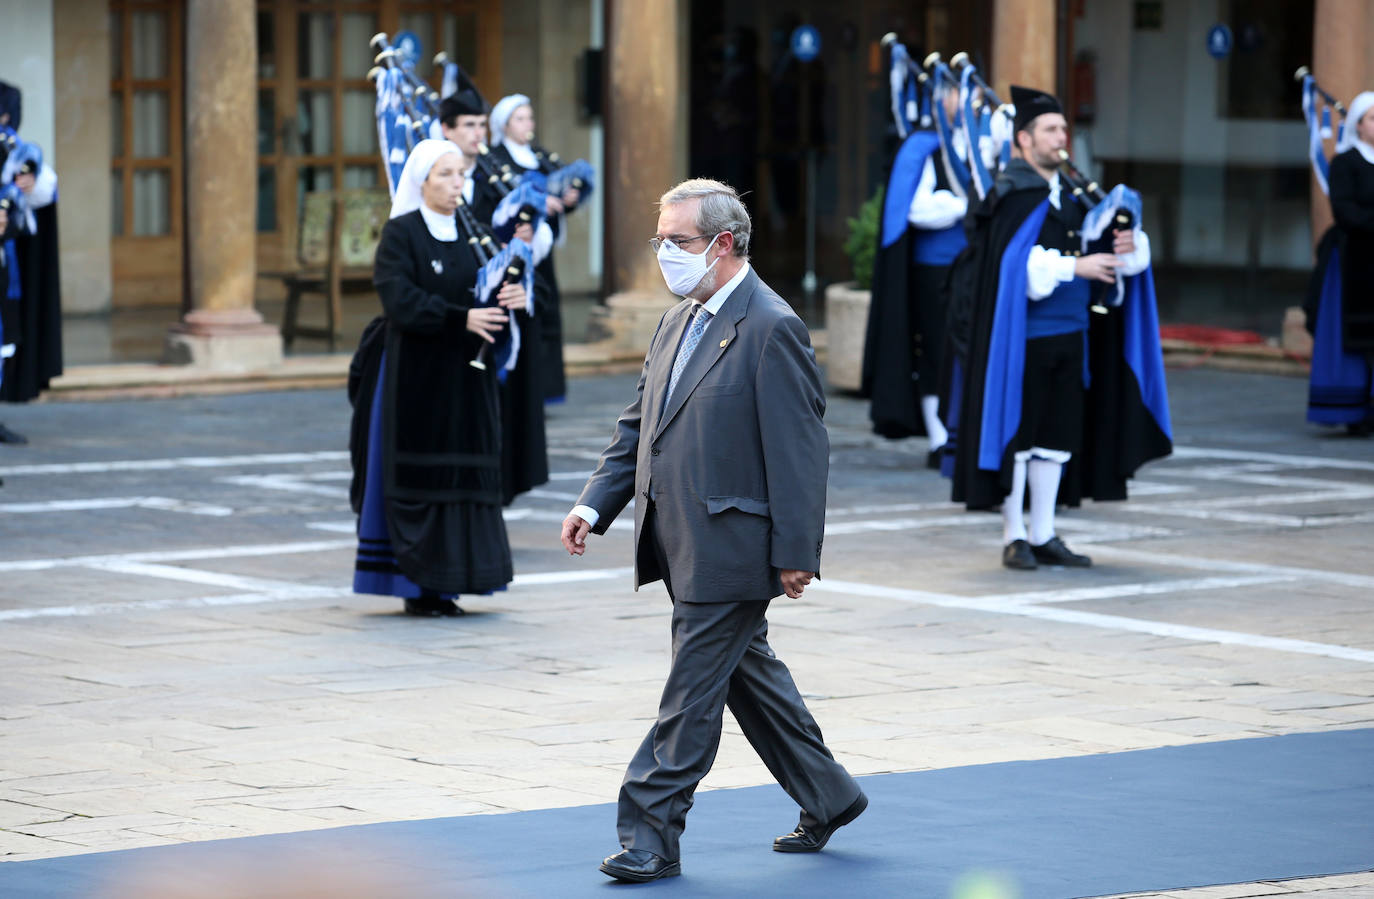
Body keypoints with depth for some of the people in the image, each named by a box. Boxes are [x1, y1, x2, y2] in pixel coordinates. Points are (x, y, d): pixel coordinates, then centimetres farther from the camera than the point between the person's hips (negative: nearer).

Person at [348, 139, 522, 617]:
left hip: (463, 379, 6)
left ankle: (442, 585, 8)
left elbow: (485, 291, 8)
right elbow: (401, 300, -17)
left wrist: (509, 298, -15)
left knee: (462, 476, 3)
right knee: (417, 474, -4)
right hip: (414, 376, -6)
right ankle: (416, 587, 0)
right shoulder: (400, 233, -6)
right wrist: (461, 319, -26)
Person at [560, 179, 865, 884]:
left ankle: (650, 834, -2)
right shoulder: (677, 323, 14)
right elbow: (637, 426, 18)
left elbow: (800, 449, -16)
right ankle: (827, 799, 31)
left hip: (730, 548, -9)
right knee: (749, 674, 18)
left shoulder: (772, 329, -14)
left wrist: (795, 554, -18)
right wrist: (594, 506, 5)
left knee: (692, 692, -5)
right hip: (683, 547, 9)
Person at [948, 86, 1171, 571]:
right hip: (1022, 335, -7)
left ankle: (1043, 536, 16)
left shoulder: (1071, 195, 13)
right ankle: (1014, 538, 8)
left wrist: (1128, 244, -9)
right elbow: (1016, 263, -20)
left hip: (1069, 332, 7)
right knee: (1018, 434, 0)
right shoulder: (1011, 196, -9)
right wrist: (1073, 266, -25)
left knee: (1056, 438, 9)